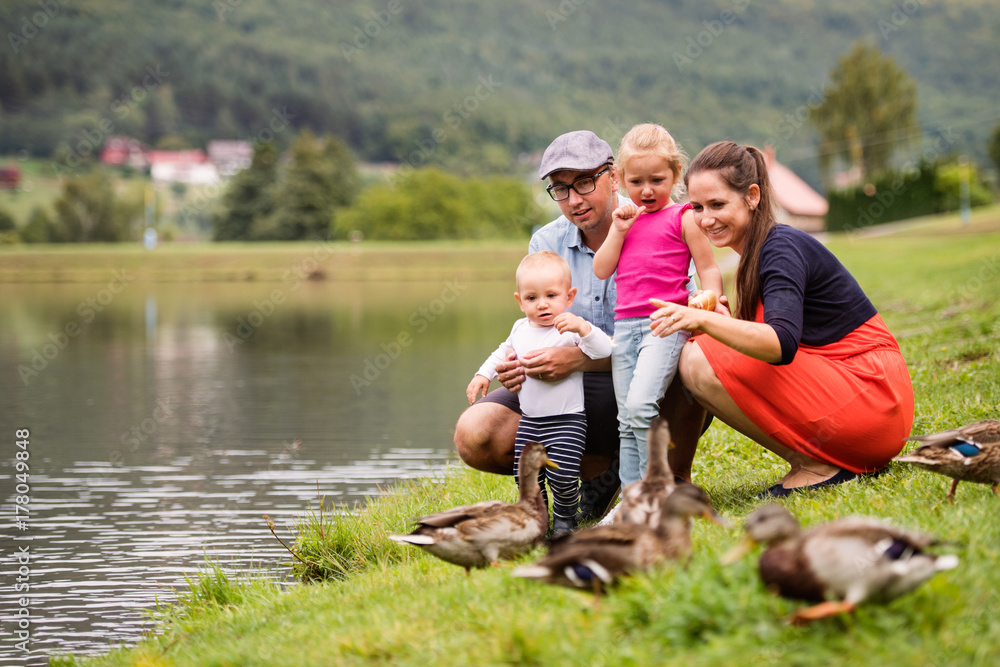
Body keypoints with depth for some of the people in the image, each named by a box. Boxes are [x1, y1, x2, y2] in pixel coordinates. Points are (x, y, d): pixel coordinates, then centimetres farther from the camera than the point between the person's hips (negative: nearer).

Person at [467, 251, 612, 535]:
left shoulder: (570, 329, -12)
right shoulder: (521, 329, 9)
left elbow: (604, 350, -26)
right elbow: (504, 352, 30)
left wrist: (582, 327, -39)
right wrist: (483, 374, 22)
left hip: (567, 421, -6)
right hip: (528, 420, 6)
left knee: (562, 475, -13)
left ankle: (565, 518, 12)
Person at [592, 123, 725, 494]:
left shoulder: (682, 218, 2)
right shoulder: (626, 219, 18)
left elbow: (708, 268, 2)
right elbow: (601, 269, 13)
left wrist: (711, 306, -13)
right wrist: (618, 231, 1)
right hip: (625, 323, 6)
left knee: (640, 405, -23)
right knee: (627, 420, 4)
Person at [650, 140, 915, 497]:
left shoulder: (783, 247, -14)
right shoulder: (757, 252, 14)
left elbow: (783, 344, -30)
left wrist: (704, 321, -42)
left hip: (873, 397, -9)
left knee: (699, 363, -20)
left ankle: (816, 467, -12)